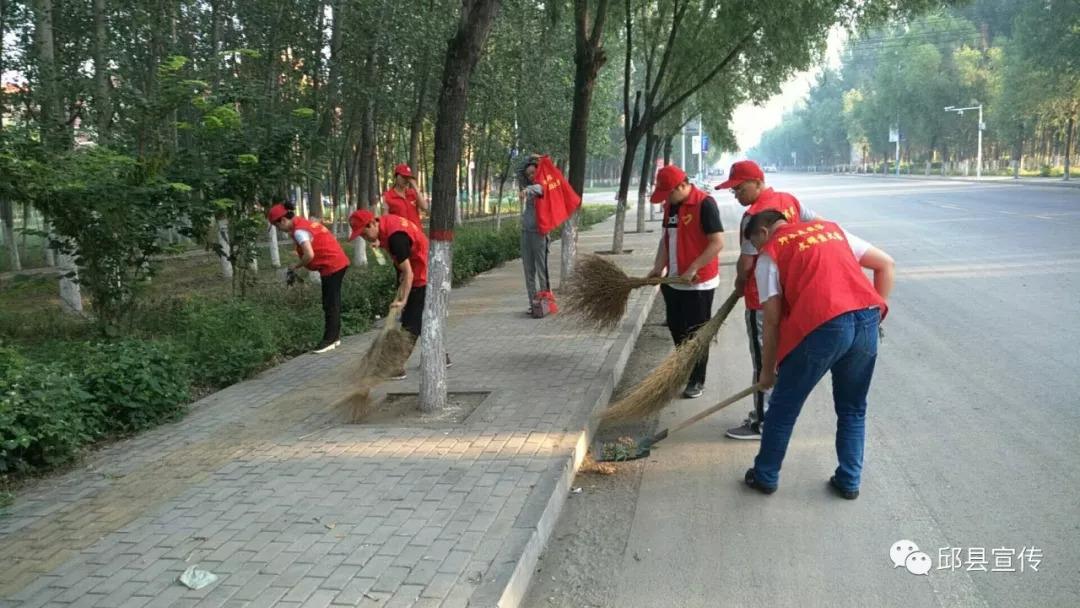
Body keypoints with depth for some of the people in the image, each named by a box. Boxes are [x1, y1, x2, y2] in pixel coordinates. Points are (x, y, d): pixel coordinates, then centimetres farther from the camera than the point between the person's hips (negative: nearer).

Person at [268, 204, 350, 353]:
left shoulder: (299, 230, -16)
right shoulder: (303, 223, 13)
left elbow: (310, 255, -25)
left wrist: (296, 267, -8)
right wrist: (298, 267, 7)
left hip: (332, 266, -10)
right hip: (338, 262, 10)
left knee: (329, 304, -4)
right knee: (332, 302, 16)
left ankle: (329, 339, 1)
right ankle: (334, 336, 23)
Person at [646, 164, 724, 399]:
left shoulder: (704, 204, -17)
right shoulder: (670, 205, 8)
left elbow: (717, 243, -20)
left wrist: (693, 269, -24)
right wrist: (659, 267, 2)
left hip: (699, 283, -8)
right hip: (674, 281, 8)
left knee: (696, 334, 4)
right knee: (676, 328, 18)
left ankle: (697, 381, 18)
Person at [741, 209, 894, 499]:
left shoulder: (770, 254, 11)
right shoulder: (832, 229, 25)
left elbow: (772, 322, 6)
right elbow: (886, 264, 23)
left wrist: (767, 371, 15)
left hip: (822, 326, -5)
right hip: (867, 320, 5)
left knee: (783, 407, 15)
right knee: (853, 409, 24)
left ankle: (765, 476, 28)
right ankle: (849, 481, 28)